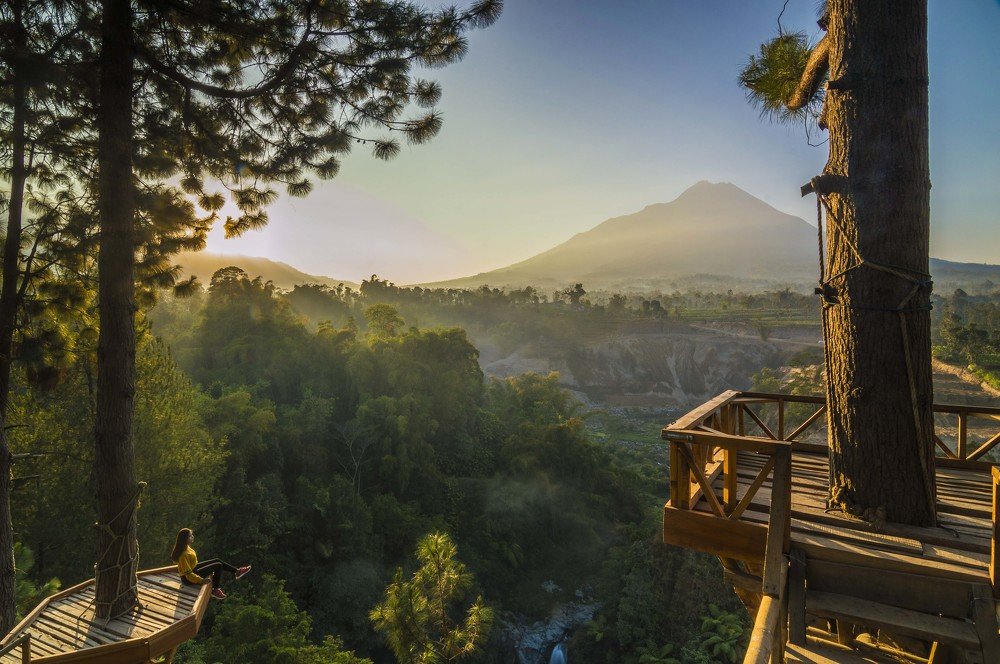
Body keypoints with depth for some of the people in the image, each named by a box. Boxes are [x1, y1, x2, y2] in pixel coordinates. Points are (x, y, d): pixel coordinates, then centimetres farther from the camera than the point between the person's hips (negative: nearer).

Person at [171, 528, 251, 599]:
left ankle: (236, 571, 19)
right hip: (188, 579, -9)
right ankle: (215, 590, 6)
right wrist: (202, 580, -25)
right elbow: (188, 574, -29)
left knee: (217, 560, 8)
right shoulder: (183, 554, -32)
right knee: (218, 566, -8)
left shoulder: (185, 547, -3)